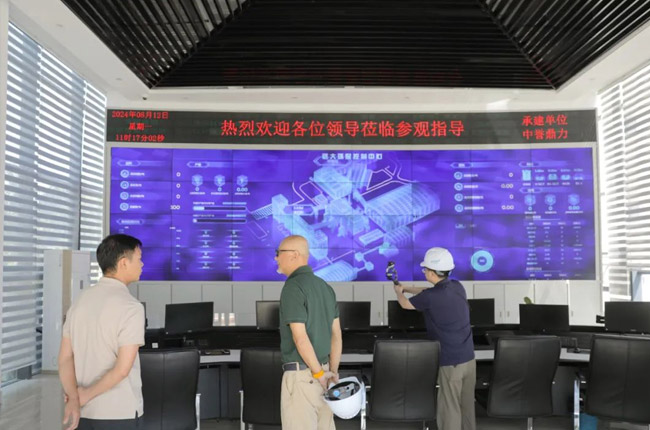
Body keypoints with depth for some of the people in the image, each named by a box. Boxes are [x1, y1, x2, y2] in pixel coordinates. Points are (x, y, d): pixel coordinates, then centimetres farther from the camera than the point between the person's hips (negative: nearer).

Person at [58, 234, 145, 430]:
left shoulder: (81, 300, 5)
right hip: (118, 412, -6)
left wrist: (73, 399, -8)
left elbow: (65, 357, 2)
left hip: (84, 411, 6)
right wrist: (85, 395, -9)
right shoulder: (130, 306, -16)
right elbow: (122, 369, -21)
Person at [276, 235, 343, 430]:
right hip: (321, 370, 8)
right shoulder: (325, 286, 10)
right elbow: (336, 334, 11)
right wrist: (333, 371, 11)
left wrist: (319, 373, -12)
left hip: (301, 373, -8)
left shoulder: (293, 287, -14)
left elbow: (300, 338, -19)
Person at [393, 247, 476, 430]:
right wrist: (406, 288, 32)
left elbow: (405, 304, 4)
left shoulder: (430, 298, -17)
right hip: (469, 359, 7)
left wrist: (398, 291, 27)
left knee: (450, 409, 4)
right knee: (467, 406, 16)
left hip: (450, 362, -7)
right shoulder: (458, 287, 2)